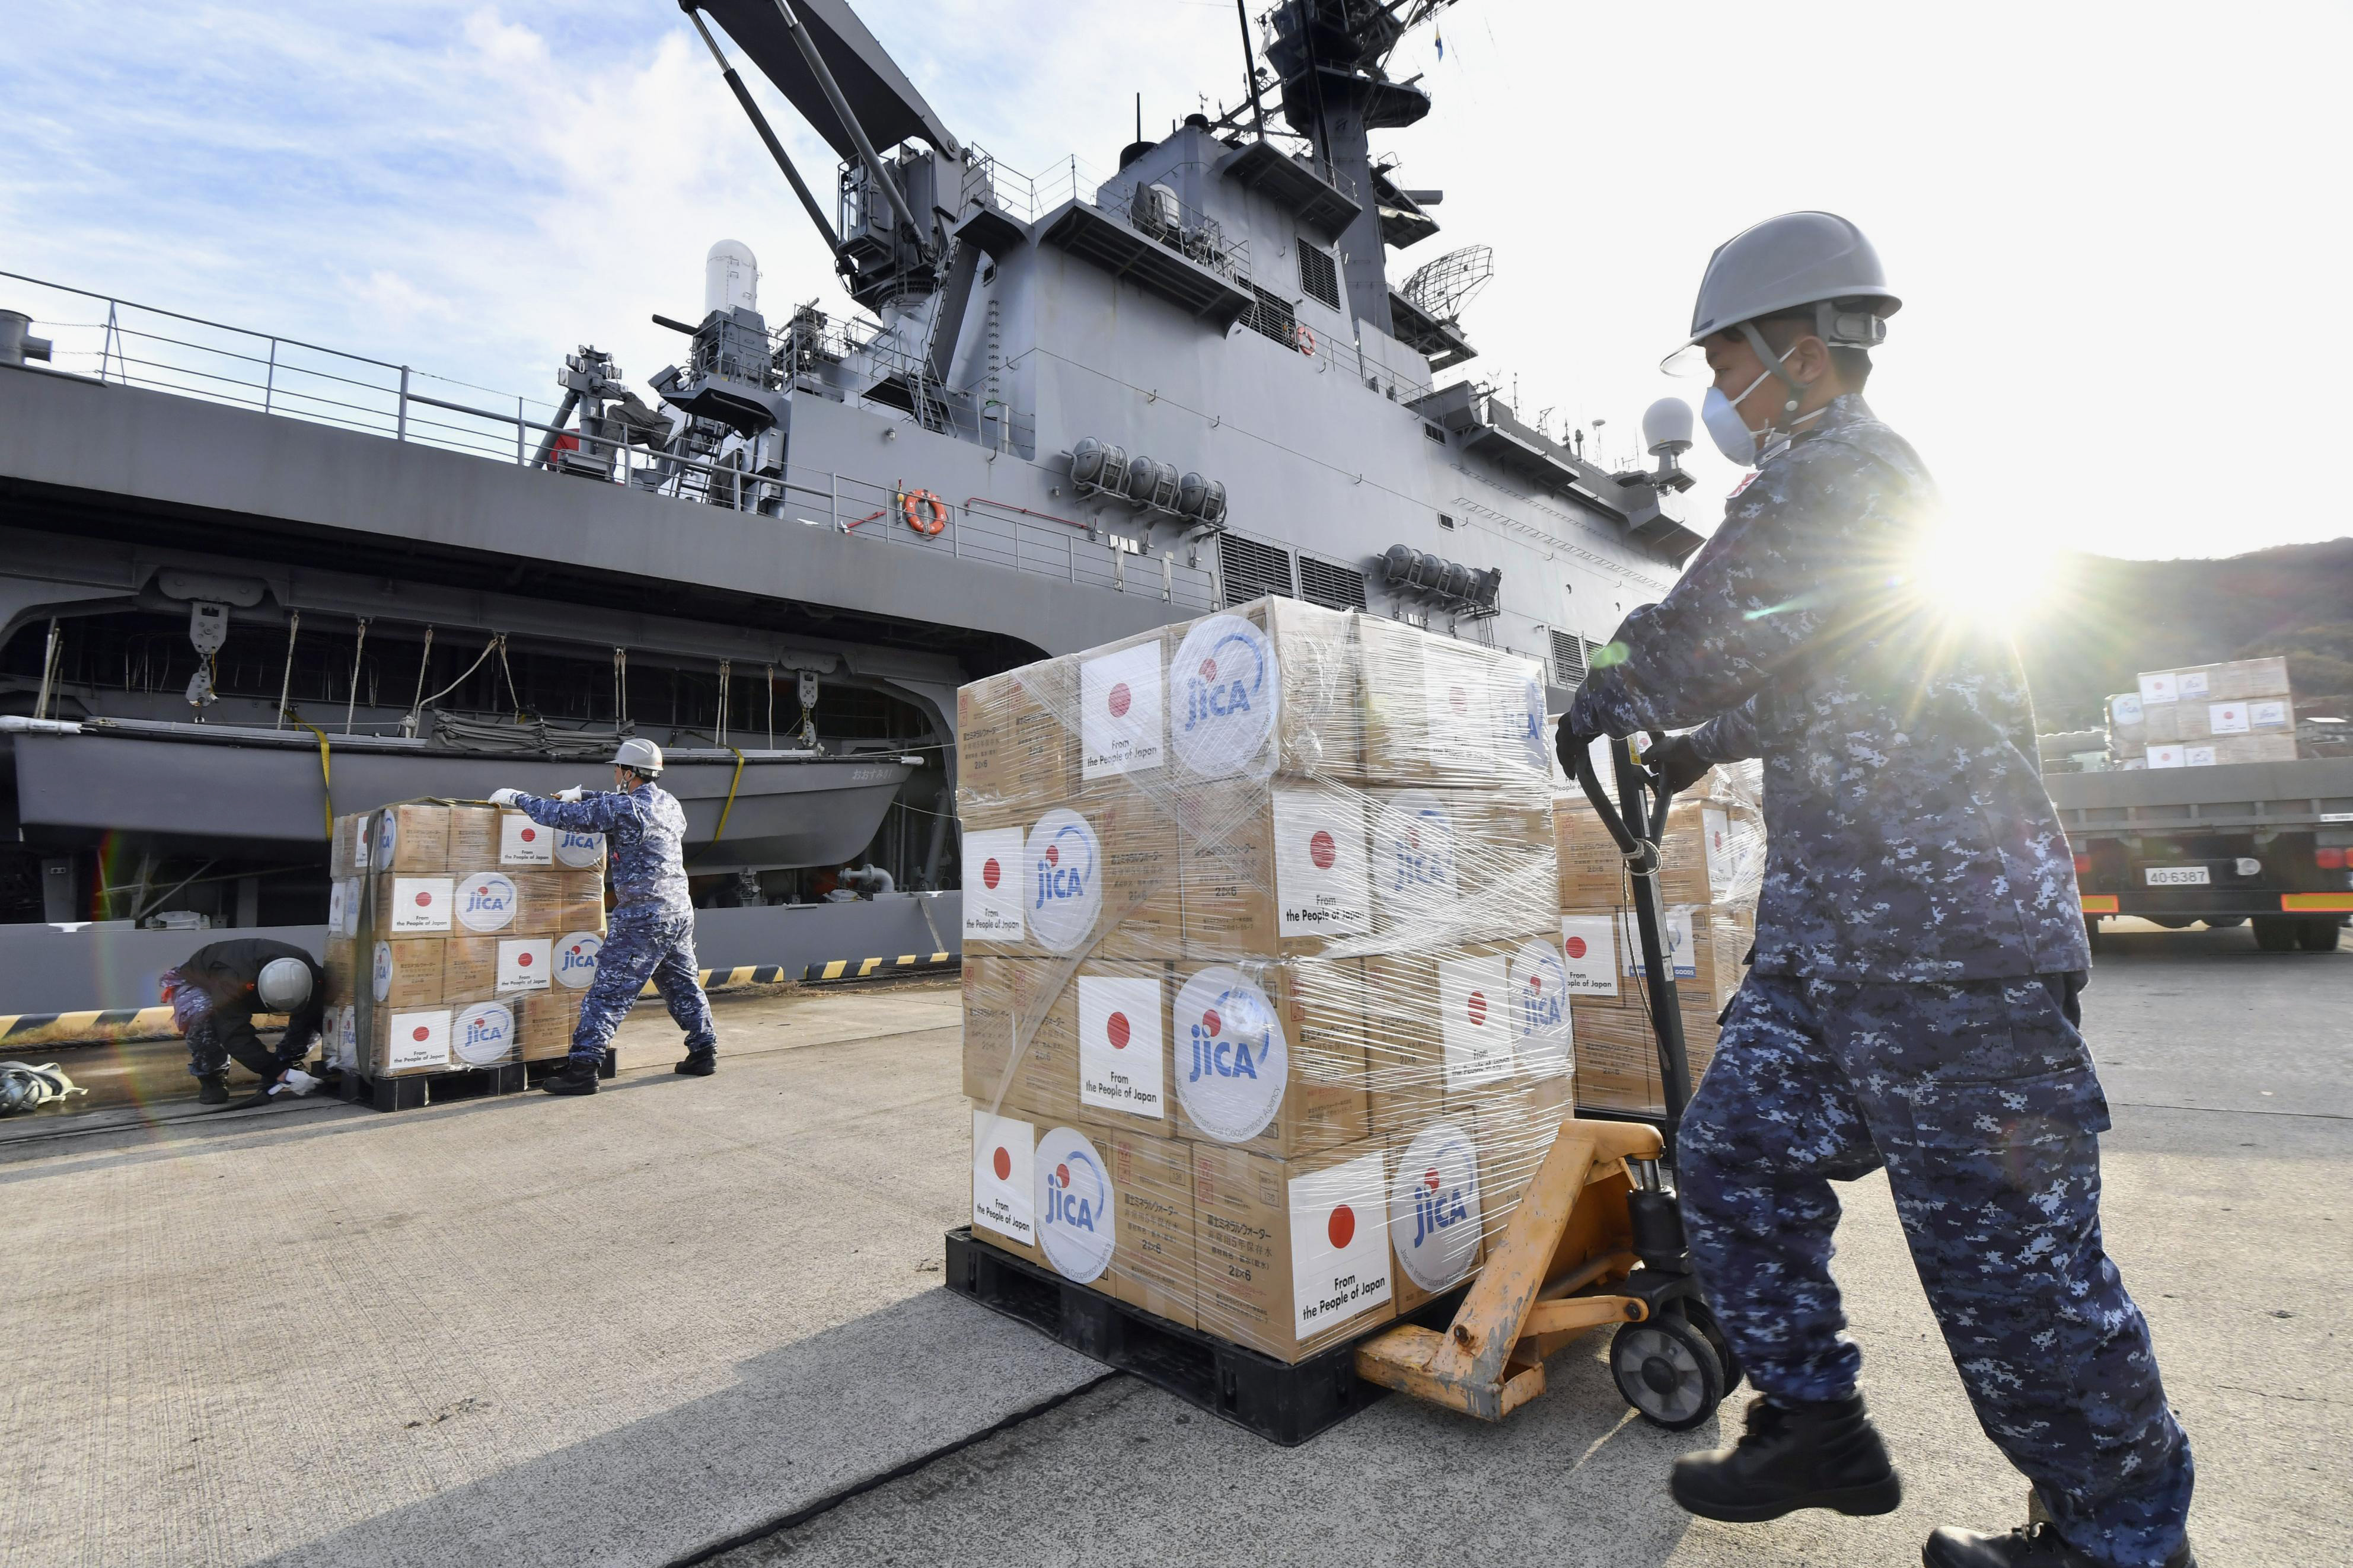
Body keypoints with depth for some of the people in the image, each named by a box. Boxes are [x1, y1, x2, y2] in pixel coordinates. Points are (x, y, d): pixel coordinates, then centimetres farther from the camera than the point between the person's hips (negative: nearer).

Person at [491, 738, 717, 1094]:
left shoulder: (622, 808, -14)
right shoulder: (669, 803, 10)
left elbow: (562, 816, -9)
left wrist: (515, 798, 4)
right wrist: (583, 796, 29)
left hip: (643, 917, -8)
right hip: (680, 911, 8)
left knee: (609, 991, -2)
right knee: (683, 985, 17)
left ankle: (582, 1068, 0)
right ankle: (704, 1052, 23)